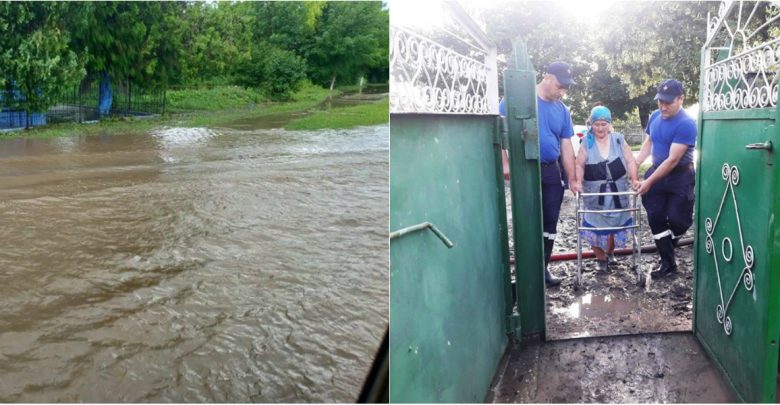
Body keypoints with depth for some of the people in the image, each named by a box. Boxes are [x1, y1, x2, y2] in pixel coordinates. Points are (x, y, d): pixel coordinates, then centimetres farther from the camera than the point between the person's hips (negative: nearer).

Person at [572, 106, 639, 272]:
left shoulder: (618, 139, 3)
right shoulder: (586, 142, 0)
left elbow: (630, 161, 1)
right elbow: (579, 165, -2)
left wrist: (634, 179, -13)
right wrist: (578, 182, -18)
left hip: (617, 192, 1)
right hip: (594, 194, -1)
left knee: (615, 224, 11)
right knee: (596, 226, 0)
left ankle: (610, 253, 37)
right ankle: (601, 259, 20)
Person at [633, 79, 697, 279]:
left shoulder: (686, 124, -21)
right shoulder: (655, 116, 2)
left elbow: (673, 159, -24)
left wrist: (649, 182, -24)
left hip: (680, 177, -6)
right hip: (657, 172, 6)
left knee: (678, 219, -6)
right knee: (656, 219, 4)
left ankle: (668, 246, 28)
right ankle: (668, 263, 15)